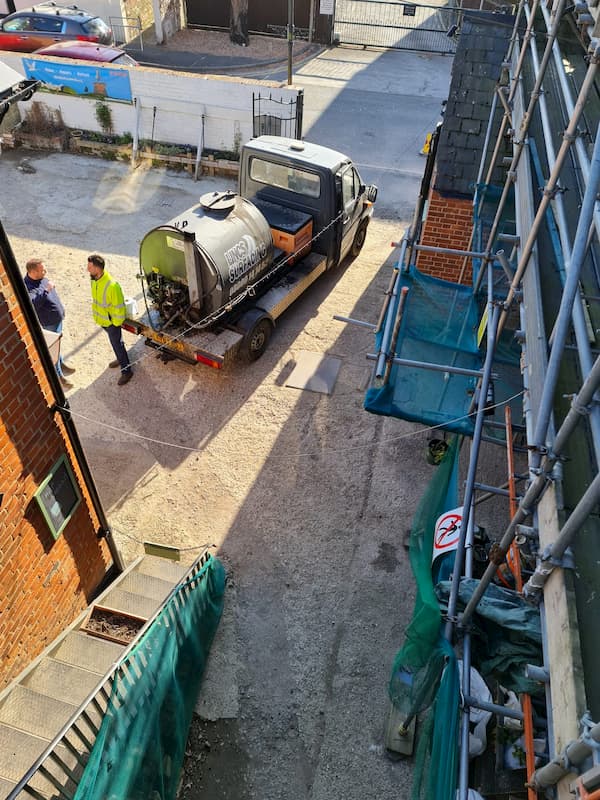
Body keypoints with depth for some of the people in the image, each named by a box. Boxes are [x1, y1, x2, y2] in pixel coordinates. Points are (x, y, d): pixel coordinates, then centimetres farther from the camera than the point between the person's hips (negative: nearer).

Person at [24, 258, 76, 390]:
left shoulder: (41, 278, -5)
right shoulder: (29, 287, -33)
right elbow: (32, 304, -53)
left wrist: (60, 309, 22)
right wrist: (45, 290, -51)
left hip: (57, 318, 8)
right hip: (48, 324, -8)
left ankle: (61, 365, 50)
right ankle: (58, 376, 24)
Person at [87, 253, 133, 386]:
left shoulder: (112, 285, -34)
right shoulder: (94, 280, -7)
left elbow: (119, 307, -25)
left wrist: (116, 323, -16)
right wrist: (97, 315, 18)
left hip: (111, 321, -8)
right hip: (102, 319, 8)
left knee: (117, 344, 5)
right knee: (114, 342, 27)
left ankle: (126, 371, 20)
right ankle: (121, 359, 50)